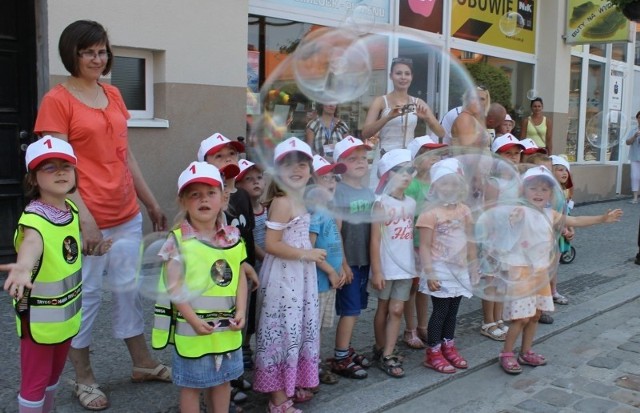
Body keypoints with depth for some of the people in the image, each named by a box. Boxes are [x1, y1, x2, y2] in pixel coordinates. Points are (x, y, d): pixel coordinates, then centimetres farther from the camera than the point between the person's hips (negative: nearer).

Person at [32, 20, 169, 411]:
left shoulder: (113, 95, 11)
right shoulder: (57, 100, -7)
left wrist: (152, 203, 17)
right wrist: (85, 219, -19)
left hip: (127, 215, 6)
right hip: (88, 219, -6)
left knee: (131, 289, 15)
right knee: (85, 296, 5)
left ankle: (143, 363, 31)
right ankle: (84, 379, 23)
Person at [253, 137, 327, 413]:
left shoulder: (299, 200, 11)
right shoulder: (282, 202, -17)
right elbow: (271, 245, -22)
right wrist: (306, 254, -19)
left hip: (299, 275, 9)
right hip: (282, 276, -9)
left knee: (298, 328, 17)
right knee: (283, 330, 0)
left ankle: (292, 385, 32)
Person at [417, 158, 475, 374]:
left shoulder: (464, 211, 6)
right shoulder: (431, 213, -13)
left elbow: (470, 241, 13)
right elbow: (425, 246, -13)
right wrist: (429, 273, -17)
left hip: (460, 269, 6)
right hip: (440, 270, -6)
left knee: (453, 309, 14)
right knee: (440, 310, 0)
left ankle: (448, 346, 28)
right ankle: (433, 353, 12)